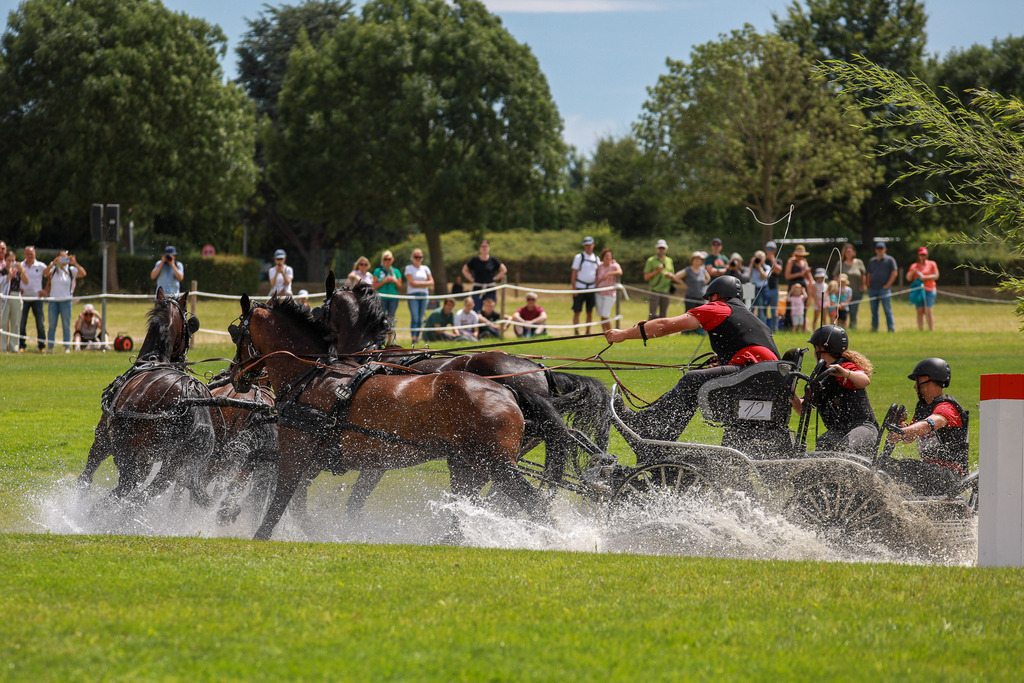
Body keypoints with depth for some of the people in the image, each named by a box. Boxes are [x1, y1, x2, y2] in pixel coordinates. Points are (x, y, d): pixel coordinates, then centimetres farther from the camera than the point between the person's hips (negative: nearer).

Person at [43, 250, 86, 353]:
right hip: (53, 301, 1)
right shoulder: (53, 269, 8)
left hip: (66, 300, -1)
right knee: (52, 325, 3)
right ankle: (49, 347, 6)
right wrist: (53, 264, -24)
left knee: (66, 325, 1)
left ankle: (67, 347, 5)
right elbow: (45, 273, -11)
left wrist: (75, 263, -19)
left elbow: (83, 274, -9)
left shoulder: (71, 270, 5)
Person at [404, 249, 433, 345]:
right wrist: (424, 283, -4)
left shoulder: (425, 268, 15)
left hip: (424, 295, 4)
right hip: (413, 295, -4)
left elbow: (431, 282, 8)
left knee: (420, 319, 4)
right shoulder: (409, 268, 3)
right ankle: (413, 338, -17)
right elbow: (411, 282, -8)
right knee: (414, 318, -14)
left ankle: (417, 338, 8)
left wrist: (418, 283, -6)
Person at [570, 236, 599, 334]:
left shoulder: (596, 258, 12)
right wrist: (574, 289, -9)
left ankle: (588, 332, 9)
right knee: (577, 311, -7)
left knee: (590, 312, 4)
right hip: (579, 288, -4)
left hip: (591, 289, 4)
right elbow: (574, 273, -3)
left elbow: (597, 274, 18)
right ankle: (576, 332, -6)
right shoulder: (579, 257, 0)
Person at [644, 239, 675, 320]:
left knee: (663, 314, 5)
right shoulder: (651, 261, 2)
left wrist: (670, 275, -1)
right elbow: (646, 277, -2)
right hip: (654, 291, -4)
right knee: (652, 314, -10)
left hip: (666, 291, 4)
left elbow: (674, 276, 22)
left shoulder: (669, 261, 15)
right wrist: (656, 271, -14)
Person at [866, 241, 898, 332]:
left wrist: (887, 285, -9)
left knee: (887, 310, -7)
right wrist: (868, 286, 7)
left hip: (884, 289, -5)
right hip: (872, 290, 5)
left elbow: (894, 273, -3)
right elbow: (868, 274, 22)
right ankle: (874, 328, 11)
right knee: (874, 311, 6)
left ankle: (891, 329, -8)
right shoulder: (872, 261, 18)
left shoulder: (889, 260, 4)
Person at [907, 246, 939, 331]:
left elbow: (936, 276, -1)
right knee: (920, 311, -3)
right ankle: (920, 330, -3)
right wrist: (913, 272, -6)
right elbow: (908, 278, 13)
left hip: (929, 290, -3)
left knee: (929, 311, -12)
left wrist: (924, 277, -12)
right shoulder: (914, 266, 17)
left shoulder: (932, 264, 9)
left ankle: (931, 330, -14)